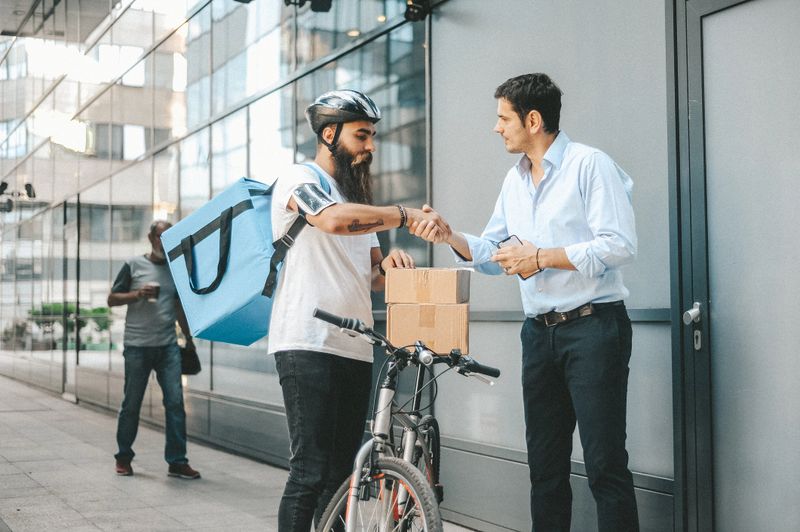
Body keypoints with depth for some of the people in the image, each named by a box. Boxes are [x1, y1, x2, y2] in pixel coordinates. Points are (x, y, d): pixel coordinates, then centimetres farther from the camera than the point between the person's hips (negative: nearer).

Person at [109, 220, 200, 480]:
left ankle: (177, 461, -2)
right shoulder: (133, 265, 3)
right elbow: (112, 299, 4)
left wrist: (189, 338, 20)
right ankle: (123, 458, 20)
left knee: (175, 401, -6)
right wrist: (138, 294, -12)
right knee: (131, 404, 4)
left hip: (168, 346, 3)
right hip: (137, 347, -3)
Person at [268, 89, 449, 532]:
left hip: (355, 349, 8)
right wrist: (406, 215, -16)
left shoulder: (356, 198, 23)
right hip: (307, 344, -8)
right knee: (310, 473, -12)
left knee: (340, 473, 8)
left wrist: (389, 261, 0)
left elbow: (374, 277, 23)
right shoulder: (299, 180, -1)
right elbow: (335, 219, -24)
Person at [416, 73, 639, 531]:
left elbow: (620, 245, -17)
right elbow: (492, 254, 18)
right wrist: (449, 236, 0)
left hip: (593, 327, -7)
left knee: (605, 464, -7)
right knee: (545, 460, 13)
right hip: (540, 333, 8)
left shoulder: (589, 165, -8)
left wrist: (541, 258, -16)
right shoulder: (515, 180, 15)